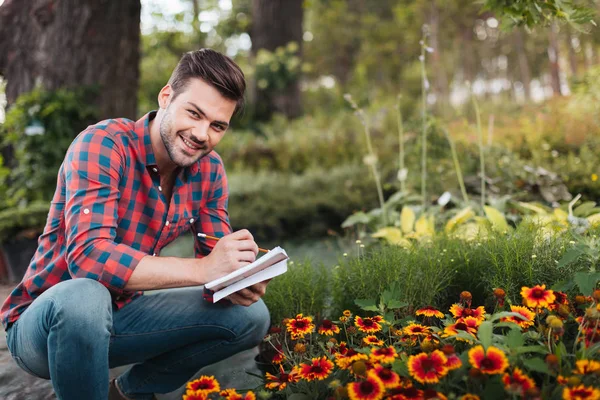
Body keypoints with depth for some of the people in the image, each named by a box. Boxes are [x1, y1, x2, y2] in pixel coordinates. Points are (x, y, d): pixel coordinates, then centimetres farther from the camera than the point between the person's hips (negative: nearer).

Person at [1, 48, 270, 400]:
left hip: (121, 316, 6)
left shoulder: (210, 170, -3)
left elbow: (216, 261, -1)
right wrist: (201, 270, -39)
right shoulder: (103, 146, -22)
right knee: (84, 295, -39)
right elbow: (88, 257, -34)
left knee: (251, 316, -4)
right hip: (44, 321, -6)